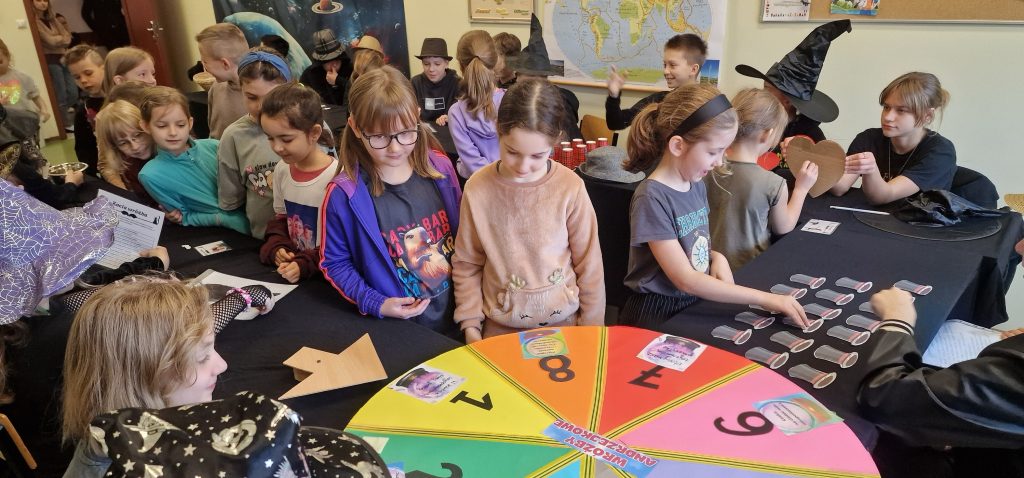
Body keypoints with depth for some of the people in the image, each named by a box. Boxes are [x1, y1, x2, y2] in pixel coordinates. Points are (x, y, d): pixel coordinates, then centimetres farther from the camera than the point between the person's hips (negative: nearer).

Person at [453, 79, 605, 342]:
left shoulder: (570, 188, -15)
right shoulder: (478, 189, -12)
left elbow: (589, 264, -5)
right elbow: (467, 264, -2)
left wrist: (591, 329, 0)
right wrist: (470, 324, -2)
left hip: (563, 322, 0)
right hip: (500, 326, 1)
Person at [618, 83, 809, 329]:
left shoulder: (696, 185, 5)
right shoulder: (651, 198, -20)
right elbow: (686, 280, -21)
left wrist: (716, 258, -4)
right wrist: (766, 299, -19)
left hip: (695, 305, 8)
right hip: (657, 315, -8)